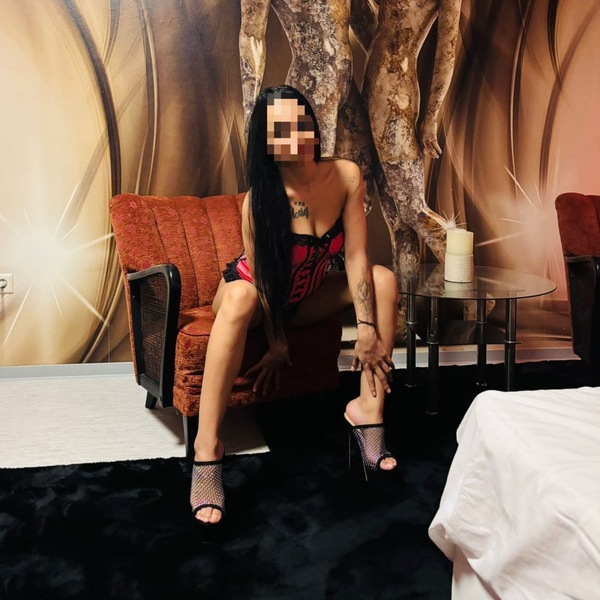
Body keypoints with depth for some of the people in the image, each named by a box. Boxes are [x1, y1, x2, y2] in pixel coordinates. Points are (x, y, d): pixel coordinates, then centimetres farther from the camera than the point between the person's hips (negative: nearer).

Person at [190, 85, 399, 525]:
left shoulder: (346, 176, -19)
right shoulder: (260, 200, -28)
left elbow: (356, 257, -17)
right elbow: (260, 278, -20)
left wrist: (367, 330, -21)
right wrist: (278, 345, -15)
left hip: (306, 297, 4)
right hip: (258, 294, -4)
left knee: (383, 279, -16)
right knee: (240, 298, -39)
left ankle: (369, 408, -15)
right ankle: (207, 448, -37)